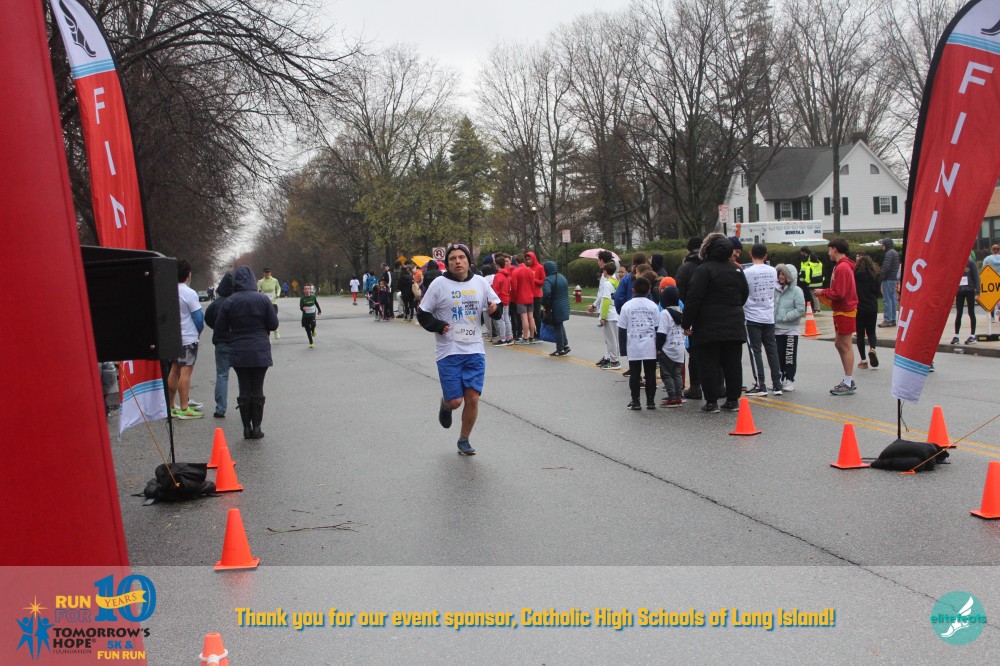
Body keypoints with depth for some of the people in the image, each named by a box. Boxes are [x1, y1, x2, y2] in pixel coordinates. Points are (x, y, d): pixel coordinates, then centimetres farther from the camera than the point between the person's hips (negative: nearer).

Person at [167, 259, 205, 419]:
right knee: (186, 371, -6)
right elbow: (198, 317, -13)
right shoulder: (190, 293, -15)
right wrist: (198, 331, 6)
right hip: (188, 338, -7)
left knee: (174, 370, 14)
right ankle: (184, 409, -7)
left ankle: (170, 406, 20)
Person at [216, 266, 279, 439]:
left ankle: (246, 428, 10)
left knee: (244, 389, 8)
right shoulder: (263, 299, -7)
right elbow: (273, 324, -5)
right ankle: (256, 427, 7)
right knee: (257, 389, 7)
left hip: (239, 352, 1)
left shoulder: (229, 302, -6)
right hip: (260, 352, 0)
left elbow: (220, 327, -3)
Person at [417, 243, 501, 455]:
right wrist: (439, 326, -15)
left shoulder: (480, 282, 5)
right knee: (455, 401, -5)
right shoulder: (439, 284, -4)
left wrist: (495, 309, -8)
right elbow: (422, 314, 1)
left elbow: (496, 304, 15)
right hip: (448, 352, -3)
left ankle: (464, 440, 20)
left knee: (472, 398, 0)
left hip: (475, 351, 3)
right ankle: (444, 406, 33)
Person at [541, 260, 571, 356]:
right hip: (564, 306, 8)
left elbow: (546, 293, -32)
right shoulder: (562, 278, 10)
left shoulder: (548, 280, -18)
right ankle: (565, 345, 20)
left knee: (557, 328, 1)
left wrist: (544, 305, -17)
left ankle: (560, 350, 7)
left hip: (555, 308, -8)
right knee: (560, 326, 21)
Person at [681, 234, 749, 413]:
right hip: (734, 325, 6)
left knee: (708, 363, 0)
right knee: (733, 363, 10)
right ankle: (733, 400, 13)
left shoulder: (704, 270, -11)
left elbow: (694, 298, -15)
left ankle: (711, 402, -1)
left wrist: (687, 323, -10)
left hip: (709, 326, -5)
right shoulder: (736, 270, 9)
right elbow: (745, 294, 19)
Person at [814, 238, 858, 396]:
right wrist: (825, 292, 6)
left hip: (844, 312, -10)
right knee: (839, 344, 15)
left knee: (846, 346, -5)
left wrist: (823, 292, -9)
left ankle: (848, 384, 0)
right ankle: (849, 381, 22)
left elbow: (839, 294, -22)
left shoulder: (842, 268, -18)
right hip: (842, 310, 10)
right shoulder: (844, 266, 14)